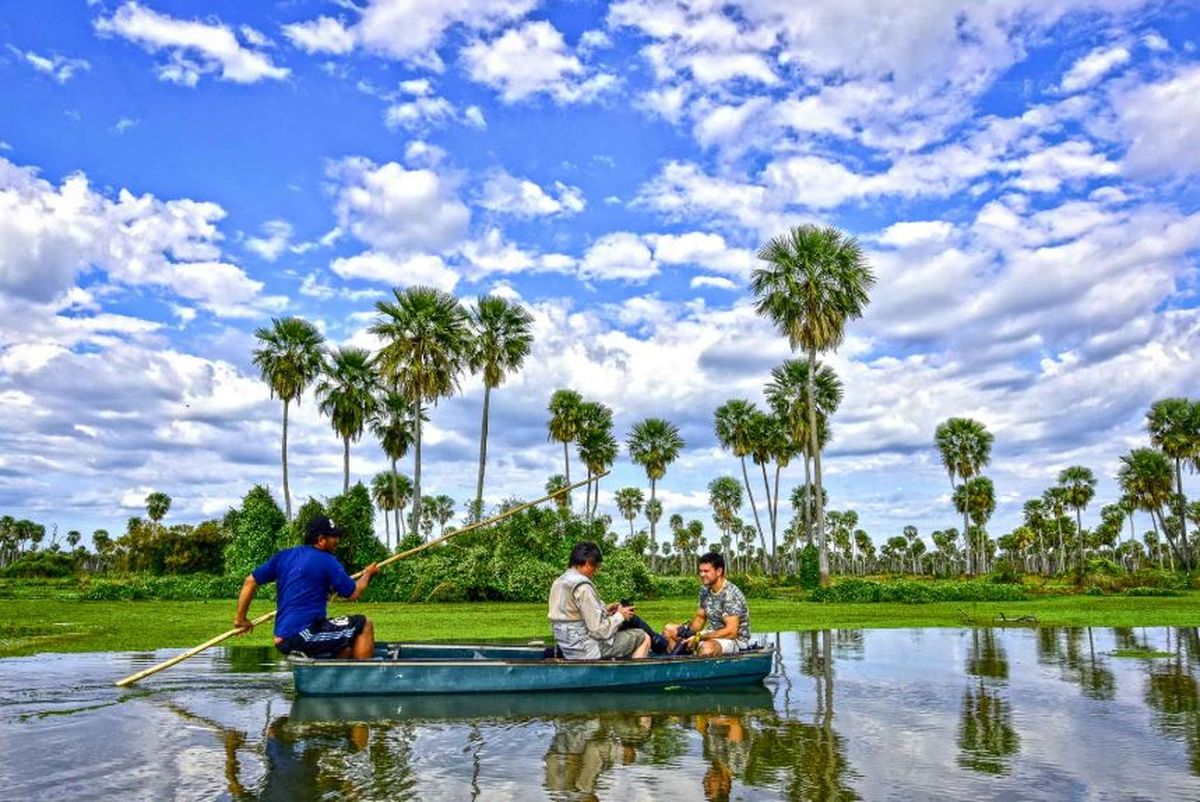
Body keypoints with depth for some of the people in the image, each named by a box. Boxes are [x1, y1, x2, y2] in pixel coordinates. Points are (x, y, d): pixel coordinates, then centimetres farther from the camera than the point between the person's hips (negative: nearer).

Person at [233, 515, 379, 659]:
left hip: (282, 640, 8)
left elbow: (250, 581, 13)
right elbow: (353, 593, 0)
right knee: (364, 626, -3)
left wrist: (240, 617, 21)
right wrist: (368, 574, 19)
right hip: (304, 635, -8)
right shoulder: (327, 561, -7)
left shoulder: (284, 556, 12)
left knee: (345, 653, 24)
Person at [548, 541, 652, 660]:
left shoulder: (558, 583, 7)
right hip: (588, 650, -9)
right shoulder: (582, 587, -20)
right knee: (643, 638, 2)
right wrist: (620, 616, -6)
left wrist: (604, 611, 10)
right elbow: (599, 630, -21)